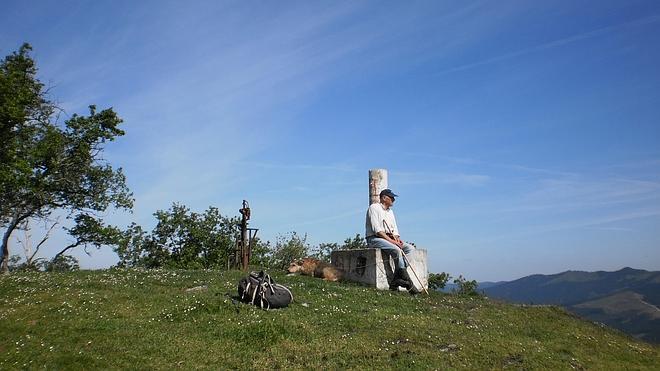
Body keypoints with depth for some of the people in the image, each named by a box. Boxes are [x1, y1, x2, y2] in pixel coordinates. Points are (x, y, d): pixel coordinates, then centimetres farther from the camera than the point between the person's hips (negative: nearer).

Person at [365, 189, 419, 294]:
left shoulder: (390, 211, 22)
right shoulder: (374, 208, -5)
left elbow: (394, 229, 21)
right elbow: (376, 229, -16)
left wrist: (397, 238, -3)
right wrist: (391, 240, -22)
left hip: (389, 238, 8)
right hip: (375, 239, -8)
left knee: (410, 248, -12)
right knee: (397, 250, -32)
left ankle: (395, 281, -21)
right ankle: (408, 284, -26)